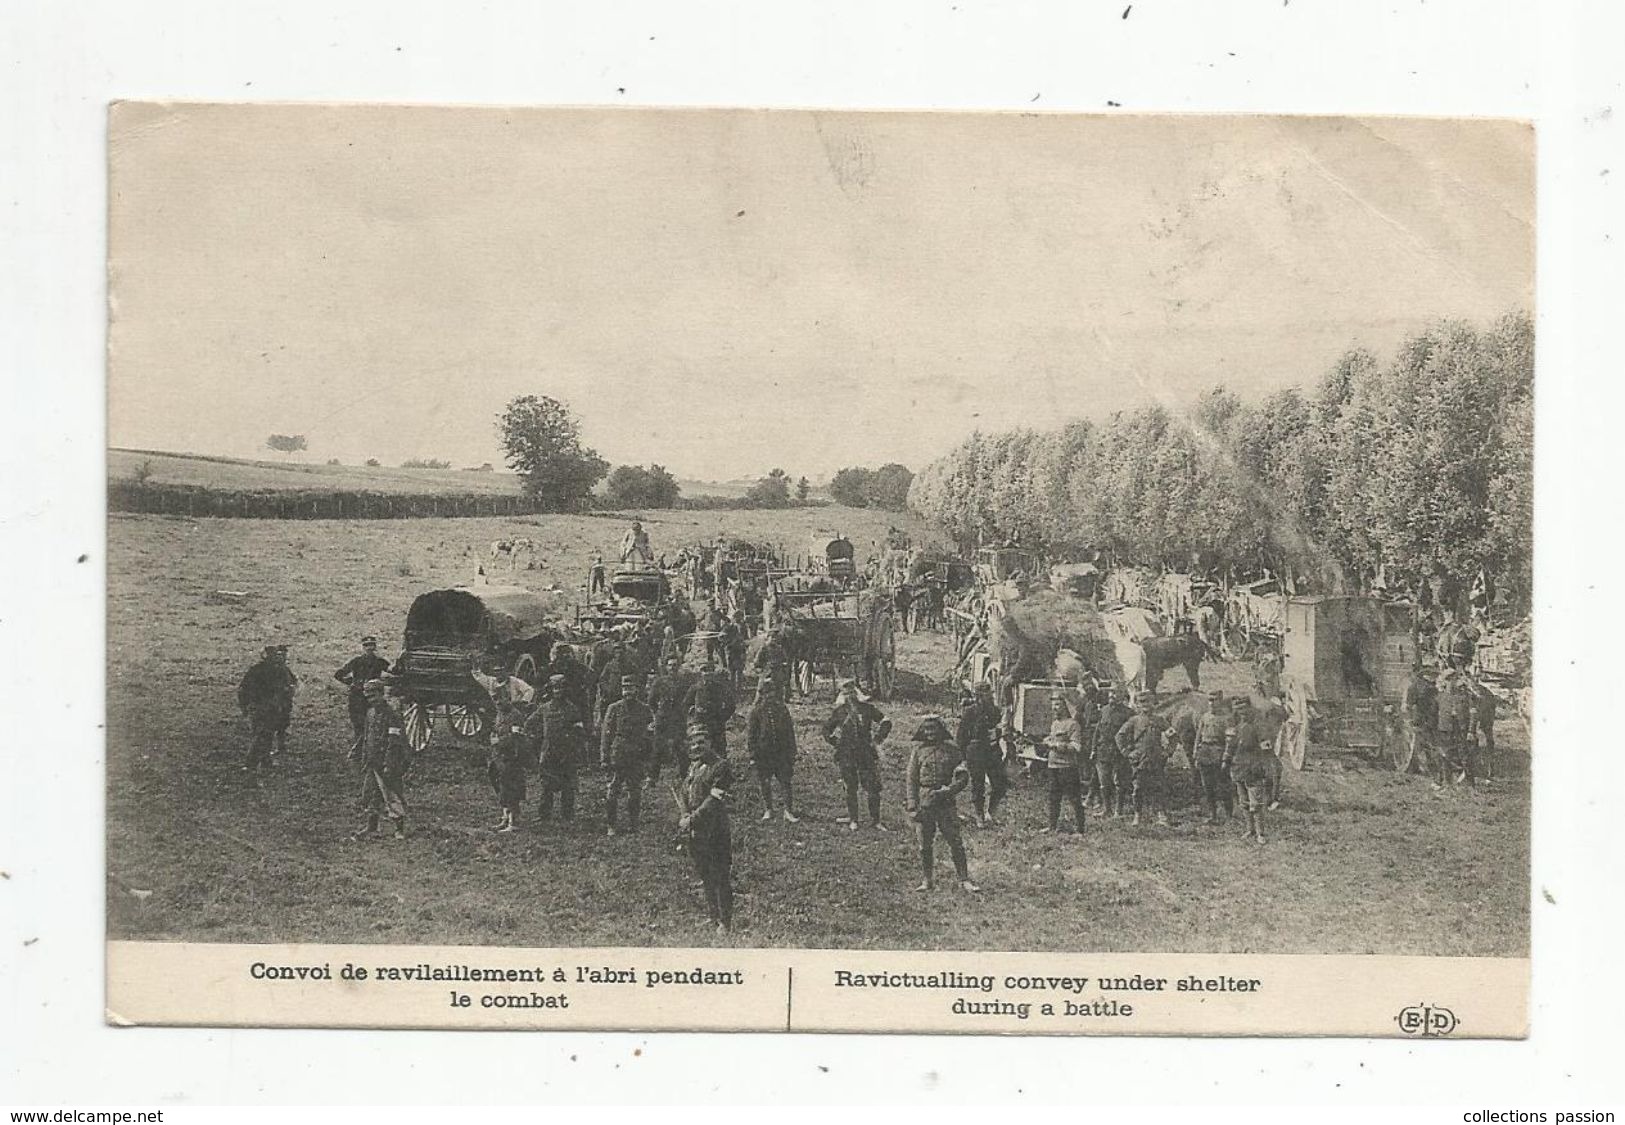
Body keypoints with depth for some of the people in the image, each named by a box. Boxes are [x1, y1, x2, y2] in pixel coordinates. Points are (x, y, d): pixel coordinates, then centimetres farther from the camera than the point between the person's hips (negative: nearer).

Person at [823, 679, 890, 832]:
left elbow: (886, 723, 9)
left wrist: (877, 739, 2)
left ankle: (875, 820, 8)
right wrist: (833, 741, 7)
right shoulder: (839, 711, 3)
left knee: (873, 789, -2)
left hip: (867, 754, 0)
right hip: (846, 755, 0)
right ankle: (852, 820, 17)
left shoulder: (867, 708, 1)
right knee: (850, 789, 6)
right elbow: (827, 728, 17)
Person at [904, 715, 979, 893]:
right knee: (925, 845, 6)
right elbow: (911, 780, 3)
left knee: (956, 842, -3)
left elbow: (964, 777, 5)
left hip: (946, 803, 0)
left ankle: (964, 879, 2)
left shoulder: (951, 750, 5)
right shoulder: (918, 751, 4)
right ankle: (928, 880, 17)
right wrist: (912, 807, -5)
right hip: (923, 803, 0)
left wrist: (949, 791, -12)